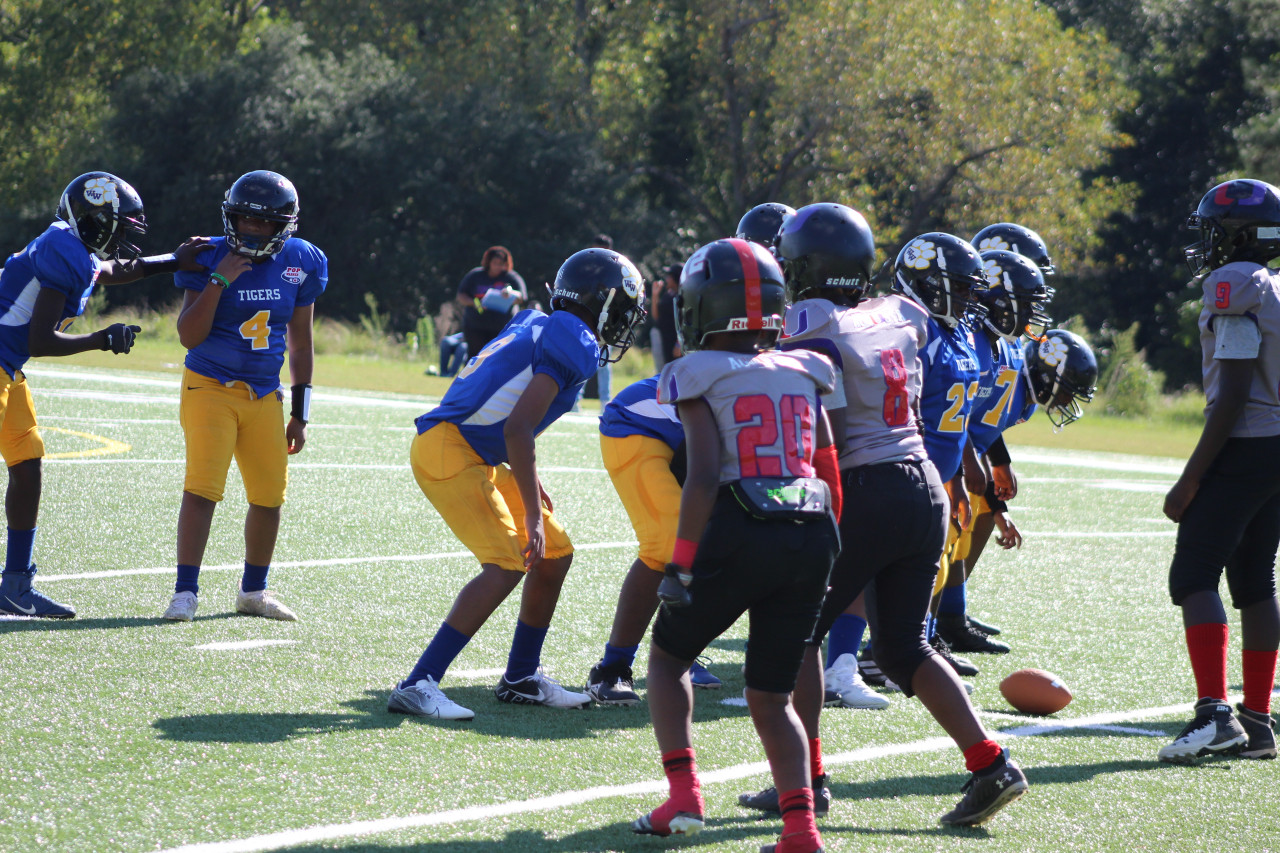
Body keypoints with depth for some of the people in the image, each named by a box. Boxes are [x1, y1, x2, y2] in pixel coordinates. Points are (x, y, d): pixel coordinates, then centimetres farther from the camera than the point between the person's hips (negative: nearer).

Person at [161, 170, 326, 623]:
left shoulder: (300, 263, 0)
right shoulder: (211, 258, -10)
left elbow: (300, 344, 9)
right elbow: (189, 336, -16)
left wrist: (300, 414, 9)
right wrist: (219, 280, -24)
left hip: (264, 395, 4)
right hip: (211, 387, -4)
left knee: (269, 496, 6)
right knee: (203, 488, -15)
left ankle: (253, 591, 24)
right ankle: (185, 592, -10)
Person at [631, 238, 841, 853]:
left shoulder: (700, 378, -1)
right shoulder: (803, 375, 15)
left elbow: (703, 479, -11)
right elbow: (830, 477, 15)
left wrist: (680, 566, -8)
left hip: (741, 534, -5)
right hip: (812, 539, 5)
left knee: (668, 656, 18)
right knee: (771, 697, 13)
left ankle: (683, 795, 4)